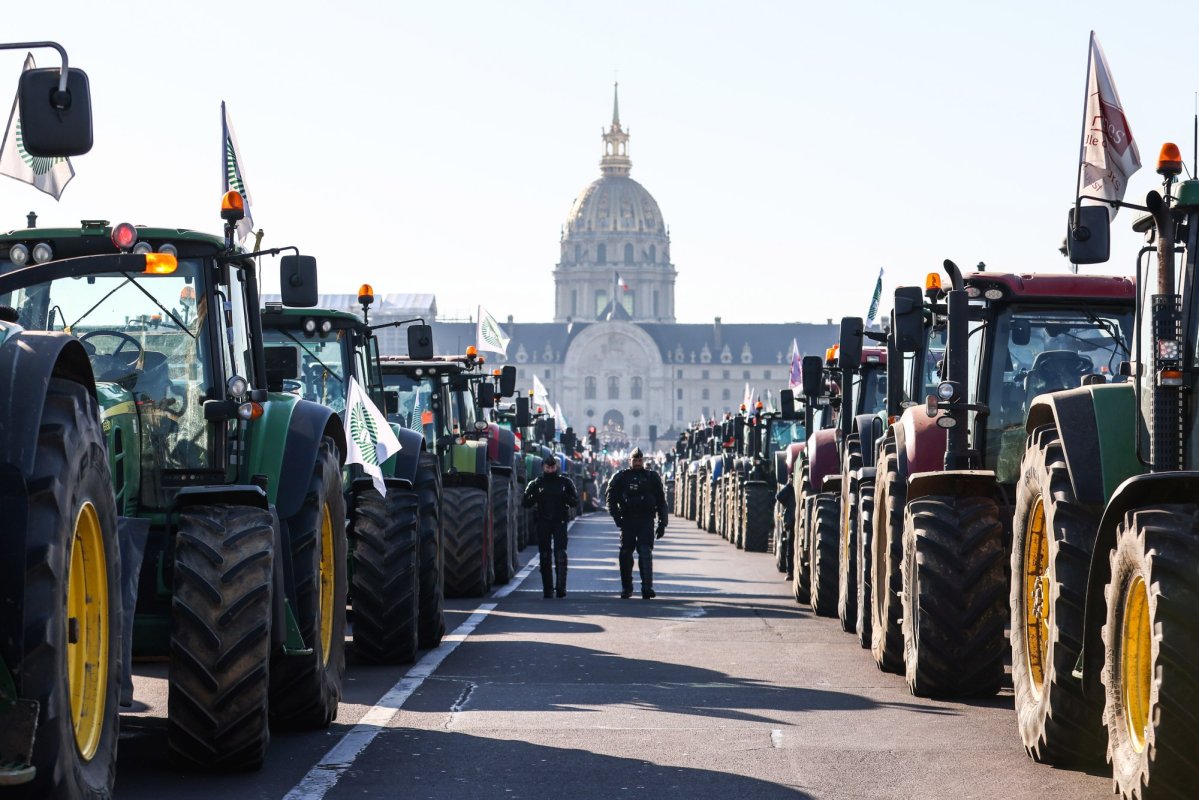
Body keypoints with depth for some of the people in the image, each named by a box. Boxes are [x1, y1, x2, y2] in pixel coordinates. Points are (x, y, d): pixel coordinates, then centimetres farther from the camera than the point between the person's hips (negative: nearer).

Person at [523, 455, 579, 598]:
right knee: (545, 556, 3)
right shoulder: (536, 484, 8)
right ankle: (548, 589, 8)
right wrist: (535, 496, -14)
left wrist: (566, 498, -12)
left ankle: (561, 587, -17)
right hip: (542, 523, 1)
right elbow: (526, 503, 6)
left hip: (560, 522, -1)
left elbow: (576, 502, 9)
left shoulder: (565, 483, 8)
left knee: (560, 554, -13)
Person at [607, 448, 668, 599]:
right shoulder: (621, 477, 8)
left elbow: (661, 501, 12)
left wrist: (662, 523, 7)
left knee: (646, 553, -13)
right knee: (626, 554, 4)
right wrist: (617, 518, -7)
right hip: (627, 520, 1)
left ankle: (647, 587, -18)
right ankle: (626, 588, 14)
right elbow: (611, 498, 6)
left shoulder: (652, 478, 10)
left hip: (646, 520, -1)